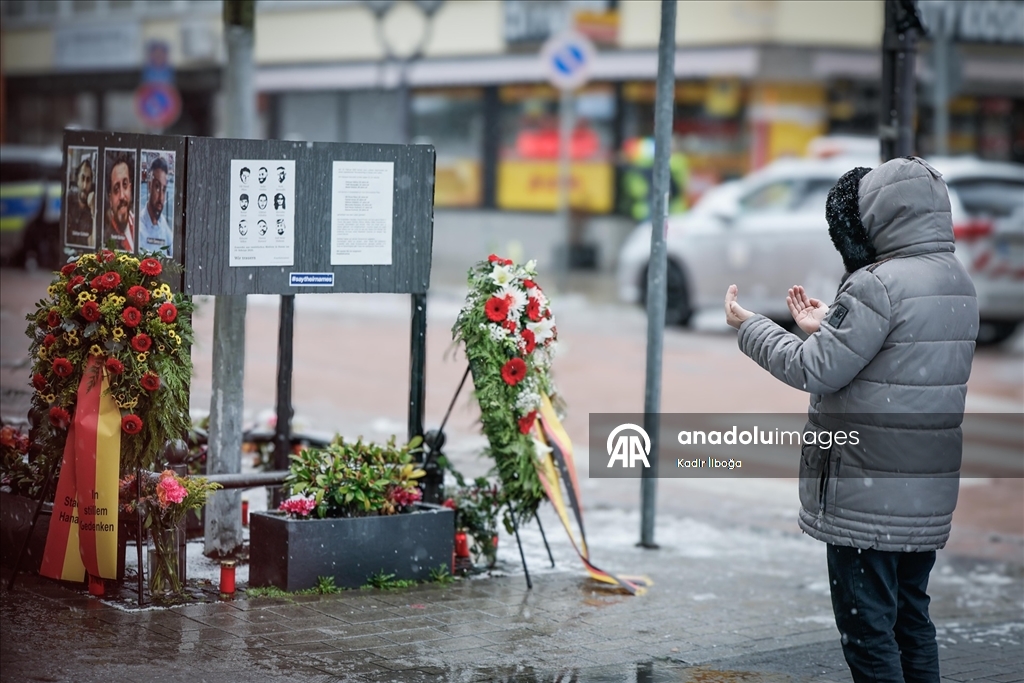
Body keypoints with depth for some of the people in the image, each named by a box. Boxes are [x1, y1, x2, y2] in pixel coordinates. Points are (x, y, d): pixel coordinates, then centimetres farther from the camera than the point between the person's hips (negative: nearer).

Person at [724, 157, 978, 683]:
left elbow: (816, 371, -15)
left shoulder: (880, 284, -18)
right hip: (929, 495, 9)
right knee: (911, 620, 17)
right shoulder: (958, 282, 9)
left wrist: (749, 327, -1)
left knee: (867, 628, -2)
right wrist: (828, 327, 22)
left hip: (869, 495, -9)